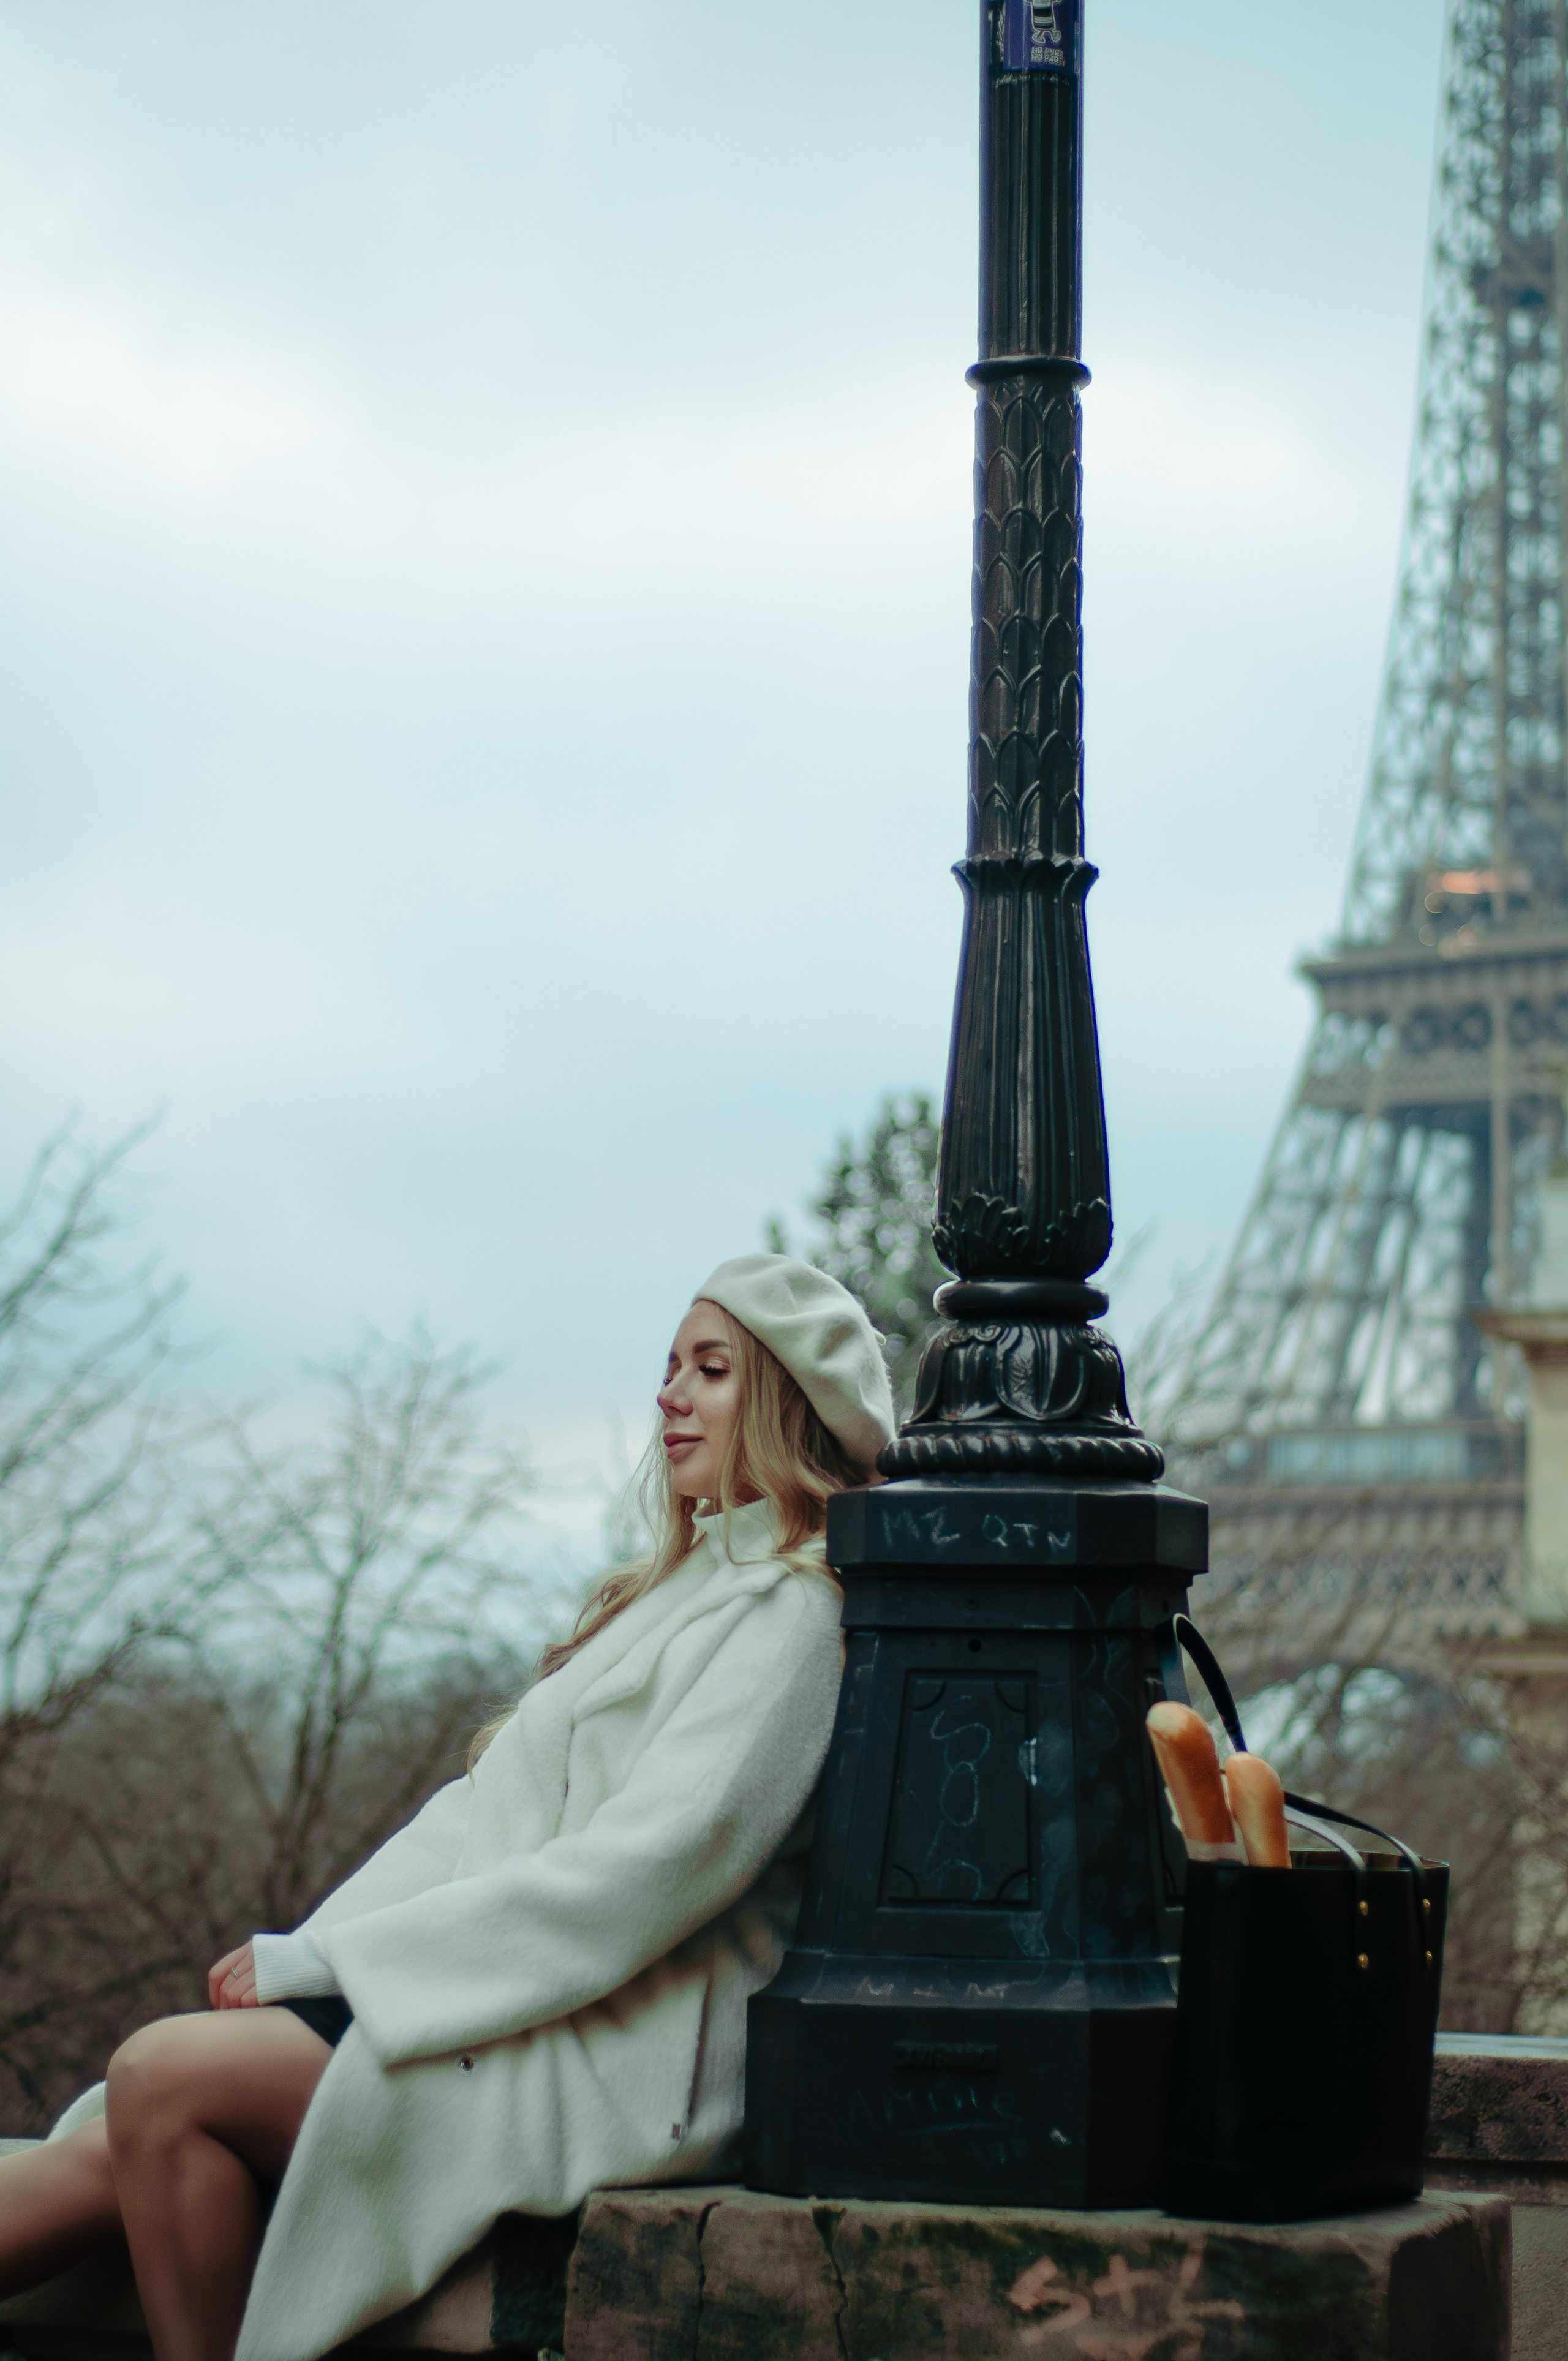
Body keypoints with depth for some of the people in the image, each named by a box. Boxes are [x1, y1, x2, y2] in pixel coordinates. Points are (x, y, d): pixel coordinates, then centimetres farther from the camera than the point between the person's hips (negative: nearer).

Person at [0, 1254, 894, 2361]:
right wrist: (300, 1955, 2)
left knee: (168, 2075, -23)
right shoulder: (686, 1586, 24)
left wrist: (336, 1953, -14)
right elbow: (489, 1808, 18)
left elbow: (651, 1866, -18)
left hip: (619, 2072, -7)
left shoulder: (795, 1611, -6)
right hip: (523, 2014, 7)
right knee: (116, 2146, -10)